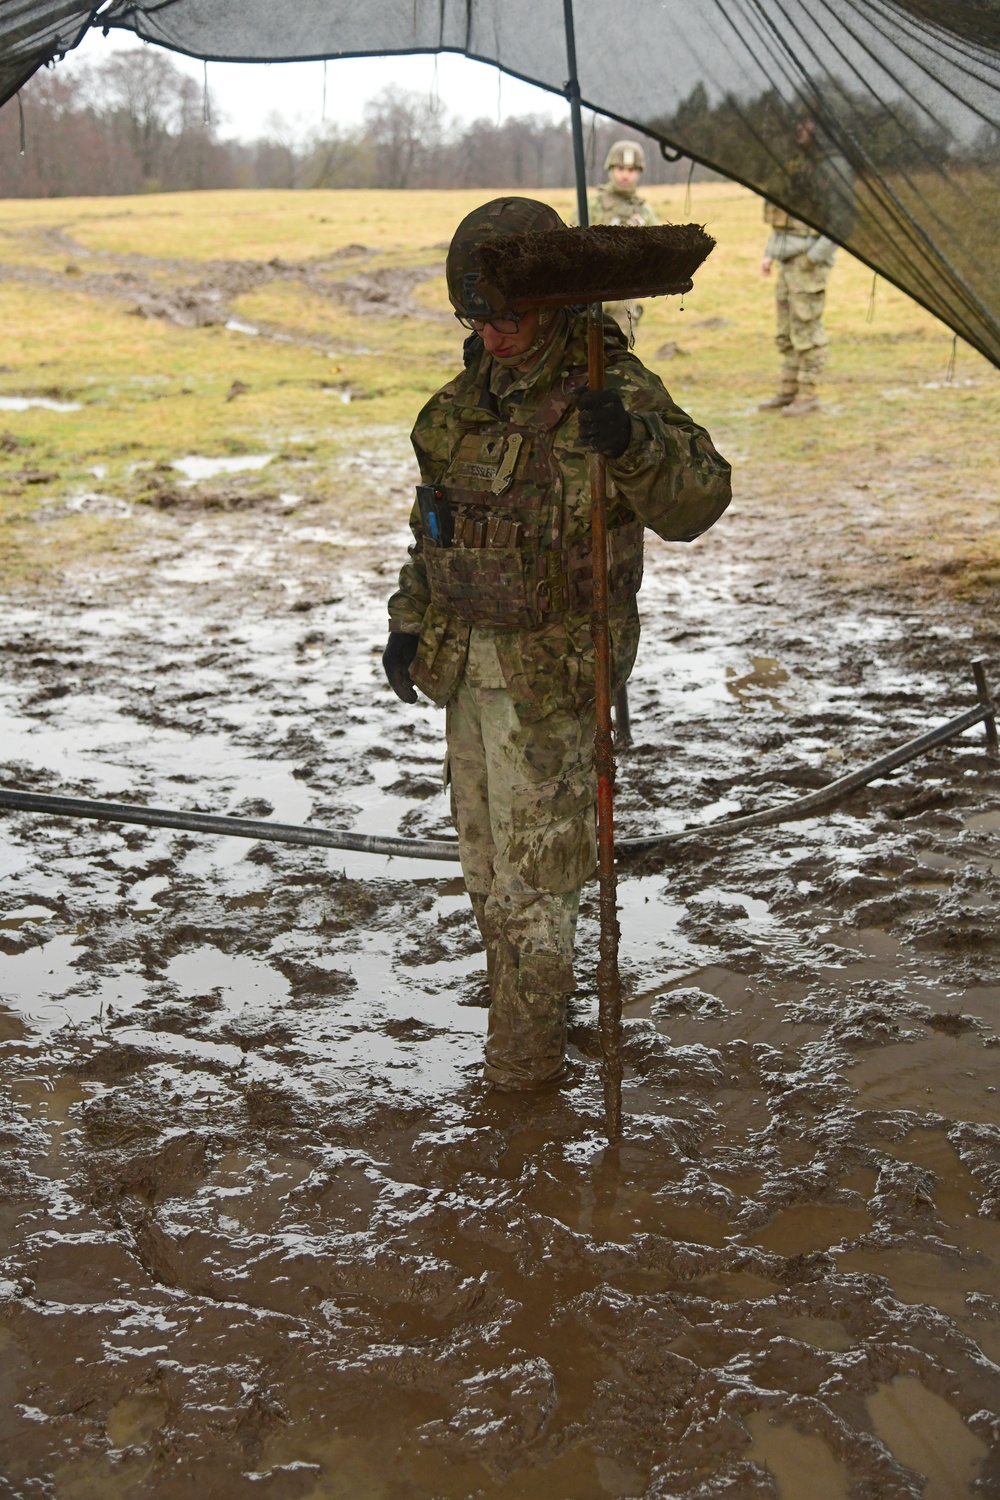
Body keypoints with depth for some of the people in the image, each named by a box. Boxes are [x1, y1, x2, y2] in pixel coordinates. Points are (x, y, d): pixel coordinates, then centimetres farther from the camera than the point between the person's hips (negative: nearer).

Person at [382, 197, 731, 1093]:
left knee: (533, 871, -3)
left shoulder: (610, 389, -16)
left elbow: (697, 499, -28)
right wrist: (410, 621, 15)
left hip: (553, 672, -8)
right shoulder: (477, 390, 8)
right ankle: (528, 1016, 39)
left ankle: (523, 1069, 10)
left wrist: (634, 441, -45)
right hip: (469, 660, 8)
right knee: (488, 858, 19)